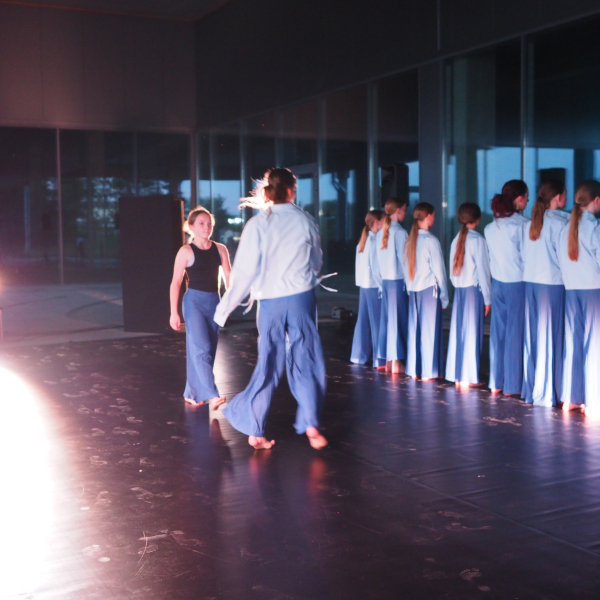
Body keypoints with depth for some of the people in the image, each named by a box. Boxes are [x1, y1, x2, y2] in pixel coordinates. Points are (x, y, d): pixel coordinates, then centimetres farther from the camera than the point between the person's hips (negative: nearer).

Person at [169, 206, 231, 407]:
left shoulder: (220, 249, 6)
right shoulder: (186, 251, -4)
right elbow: (176, 282, -3)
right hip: (194, 301, -5)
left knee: (209, 350, 8)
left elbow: (228, 277, 6)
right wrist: (174, 313, -6)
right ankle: (211, 394, -18)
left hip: (214, 302, 5)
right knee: (201, 349, -14)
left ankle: (193, 393, 20)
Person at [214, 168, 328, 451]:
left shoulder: (257, 224, -4)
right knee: (306, 362, 7)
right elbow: (317, 262, 11)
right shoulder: (305, 221, 0)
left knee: (268, 363, 9)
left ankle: (254, 430, 11)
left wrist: (225, 307, 1)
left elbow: (244, 270, -6)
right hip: (302, 297, -1)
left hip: (270, 301, 1)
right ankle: (311, 425, 2)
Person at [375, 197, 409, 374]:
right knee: (397, 319, -2)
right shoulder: (400, 232, -12)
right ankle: (396, 361, 1)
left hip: (385, 280, 7)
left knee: (387, 318, 10)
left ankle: (388, 360, 15)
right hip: (398, 280, -7)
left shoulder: (381, 232, 8)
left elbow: (379, 258, 11)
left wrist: (383, 276, 15)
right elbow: (403, 258, -12)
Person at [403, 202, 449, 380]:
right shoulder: (431, 240, -12)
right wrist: (444, 296, -3)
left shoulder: (410, 240, 6)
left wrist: (410, 287, 14)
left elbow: (406, 267, 9)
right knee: (430, 329, 0)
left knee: (414, 328, 10)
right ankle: (428, 371, 4)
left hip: (413, 290, 6)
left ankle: (413, 369, 15)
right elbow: (438, 270, -9)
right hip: (429, 289, -6)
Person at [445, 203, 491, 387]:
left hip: (459, 290, 6)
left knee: (458, 331, 9)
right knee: (471, 333, -1)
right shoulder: (477, 239, -10)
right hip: (474, 289, -6)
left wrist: (457, 285, 15)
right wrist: (487, 297, -5)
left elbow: (452, 269, 9)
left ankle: (457, 375, 14)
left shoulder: (456, 240, 8)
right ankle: (468, 377, 3)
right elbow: (482, 269, -10)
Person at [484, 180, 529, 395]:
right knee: (515, 334, 0)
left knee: (498, 332, 11)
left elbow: (490, 257, 9)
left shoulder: (490, 227, 6)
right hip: (518, 283, -6)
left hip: (497, 283, 6)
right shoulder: (522, 224, -13)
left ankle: (496, 383, 16)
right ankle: (513, 386, 6)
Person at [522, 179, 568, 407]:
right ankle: (546, 393, 3)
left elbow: (524, 257, 10)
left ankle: (530, 389, 17)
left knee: (532, 335, 11)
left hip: (530, 283, 6)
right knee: (550, 337, -1)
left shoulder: (530, 224, 9)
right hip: (552, 284, -6)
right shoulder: (560, 223, -10)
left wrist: (530, 273, 15)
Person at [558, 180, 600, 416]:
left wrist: (570, 281, 13)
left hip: (571, 290, 6)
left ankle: (570, 398, 14)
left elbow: (562, 261, 8)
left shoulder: (567, 228, 6)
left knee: (572, 343, 10)